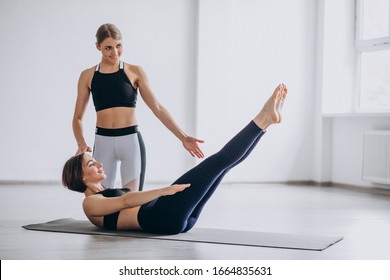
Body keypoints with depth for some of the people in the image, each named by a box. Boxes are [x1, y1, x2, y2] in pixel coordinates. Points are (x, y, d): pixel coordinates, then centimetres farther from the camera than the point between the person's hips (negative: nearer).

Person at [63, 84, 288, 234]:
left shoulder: (108, 194, 34)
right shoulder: (90, 204, 6)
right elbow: (125, 201, -11)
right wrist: (162, 191, -25)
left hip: (179, 218, 9)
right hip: (164, 217, -9)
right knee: (219, 160, -15)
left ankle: (266, 120, 2)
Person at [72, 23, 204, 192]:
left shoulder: (134, 72, 2)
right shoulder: (88, 76, 5)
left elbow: (157, 108, 1)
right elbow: (78, 117, 8)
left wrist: (182, 137, -5)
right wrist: (81, 143, -11)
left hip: (131, 140, -1)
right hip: (103, 142, 1)